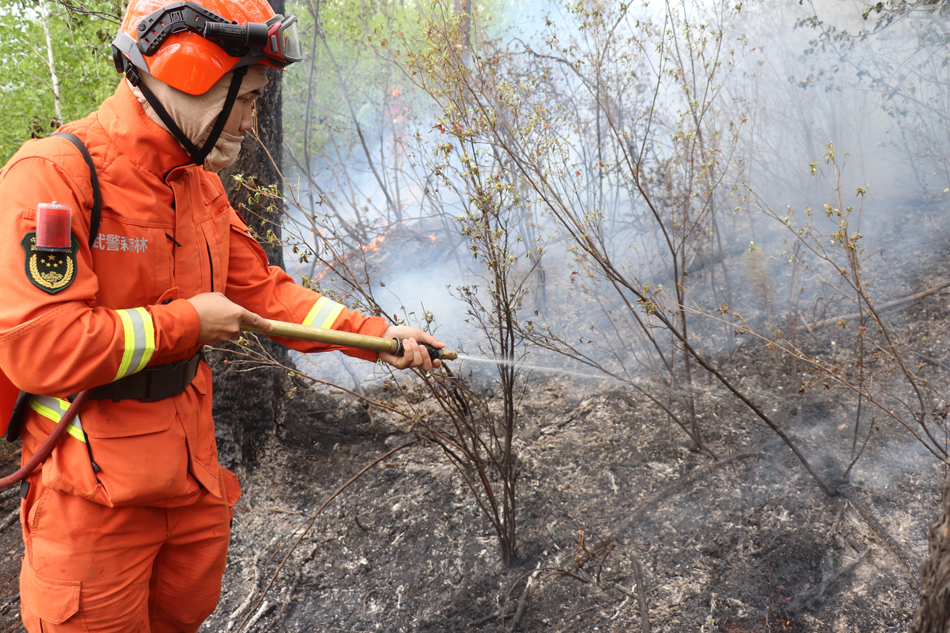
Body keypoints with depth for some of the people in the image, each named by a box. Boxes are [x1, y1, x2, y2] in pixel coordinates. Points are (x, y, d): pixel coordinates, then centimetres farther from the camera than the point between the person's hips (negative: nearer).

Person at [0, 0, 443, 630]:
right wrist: (184, 321, -18)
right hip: (93, 500, -7)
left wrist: (380, 336, 1)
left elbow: (263, 290, 9)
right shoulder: (54, 176, -20)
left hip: (193, 476, 7)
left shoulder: (201, 186, 7)